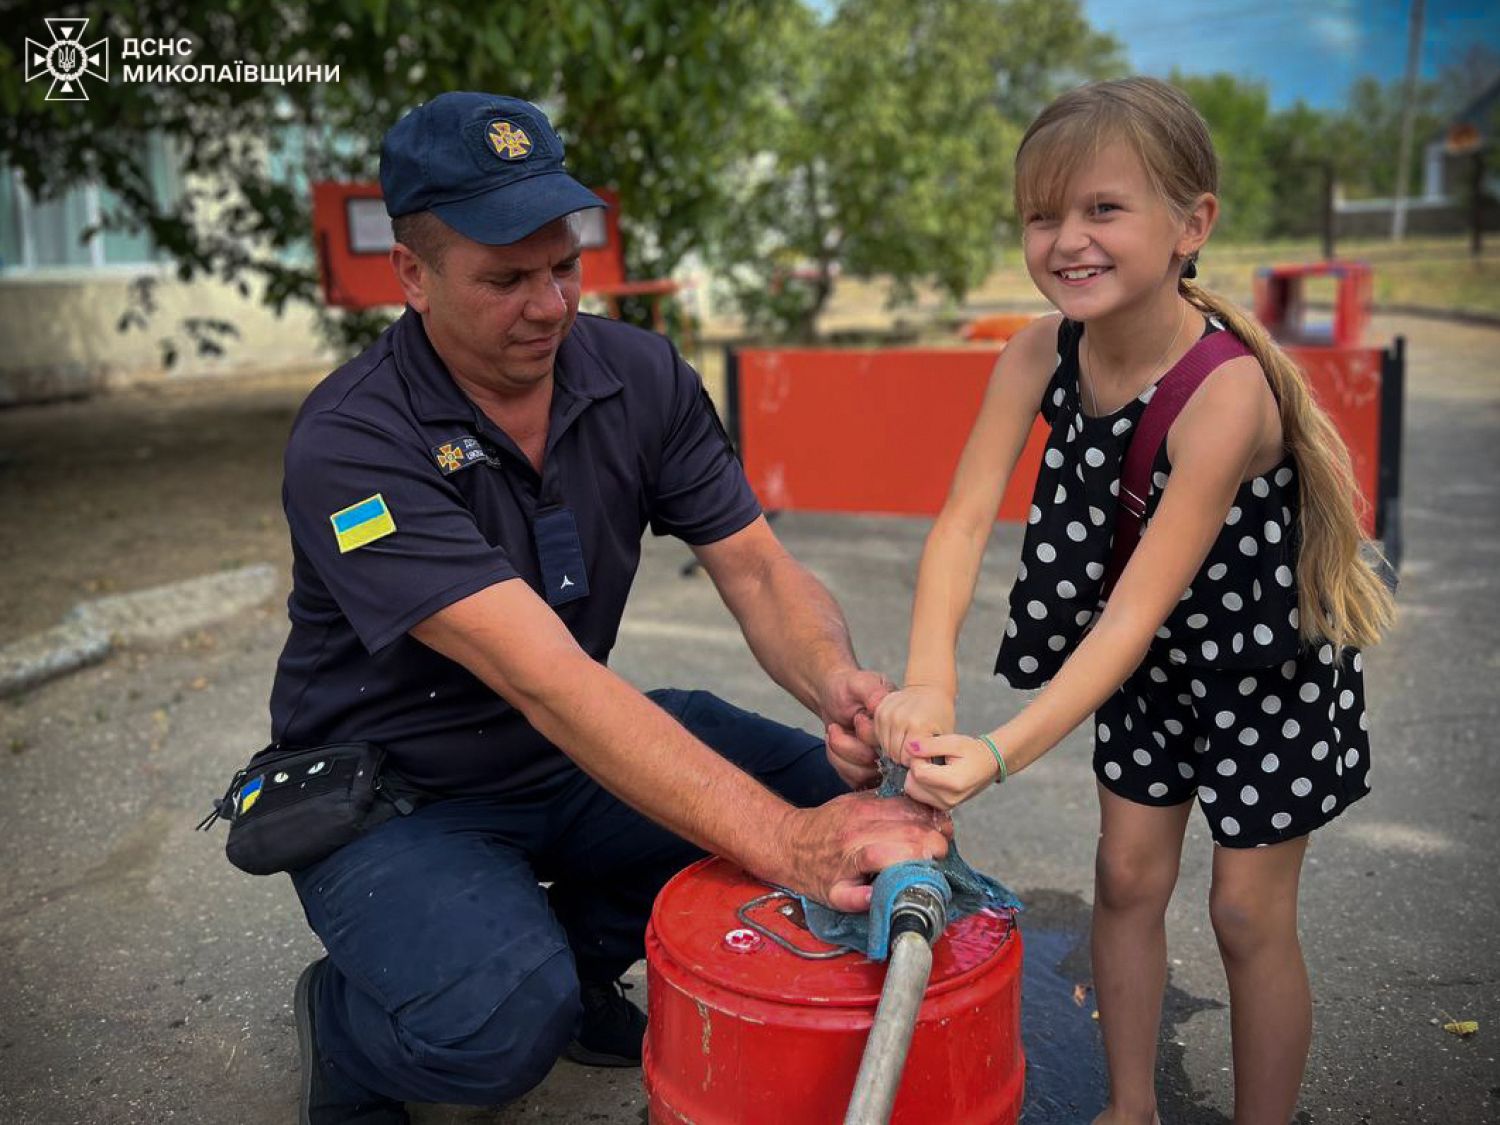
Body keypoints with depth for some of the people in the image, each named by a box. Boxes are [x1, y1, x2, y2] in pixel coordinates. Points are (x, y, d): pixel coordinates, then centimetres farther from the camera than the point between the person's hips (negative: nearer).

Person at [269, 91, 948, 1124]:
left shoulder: (640, 376, -7)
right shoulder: (351, 444, -26)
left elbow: (757, 570, -9)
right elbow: (548, 679, -37)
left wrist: (837, 682, -33)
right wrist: (787, 845, -44)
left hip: (581, 761, 6)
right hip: (396, 794, -5)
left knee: (834, 795, -10)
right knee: (503, 1023, -32)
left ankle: (578, 951, 11)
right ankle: (343, 1019, 5)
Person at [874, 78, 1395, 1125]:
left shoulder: (1225, 392, -35)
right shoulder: (1040, 353, -17)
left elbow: (1139, 607, -37)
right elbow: (964, 519, -25)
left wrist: (1000, 754, -44)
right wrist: (929, 681, -41)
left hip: (1274, 667, -5)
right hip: (1152, 662, 5)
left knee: (1249, 912, 6)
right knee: (1128, 878, 13)